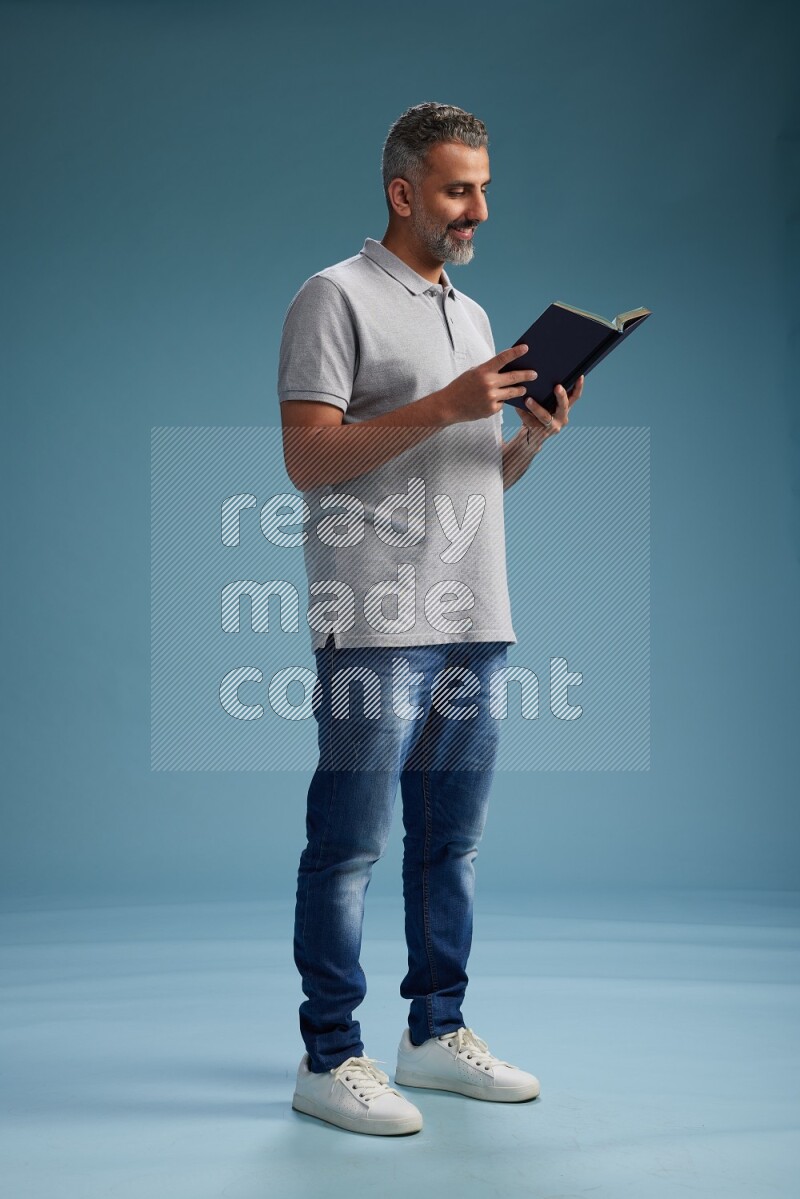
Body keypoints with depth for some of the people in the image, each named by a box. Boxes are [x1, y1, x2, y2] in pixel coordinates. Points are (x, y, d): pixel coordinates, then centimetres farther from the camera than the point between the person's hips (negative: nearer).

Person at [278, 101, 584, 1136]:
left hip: (473, 622, 8)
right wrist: (445, 406, -17)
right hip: (376, 624, -7)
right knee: (351, 845, -3)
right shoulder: (337, 297, -2)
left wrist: (534, 436, 2)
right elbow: (309, 457, -13)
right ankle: (329, 1059, 7)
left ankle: (436, 1032, 23)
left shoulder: (472, 314, 22)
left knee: (451, 839, 12)